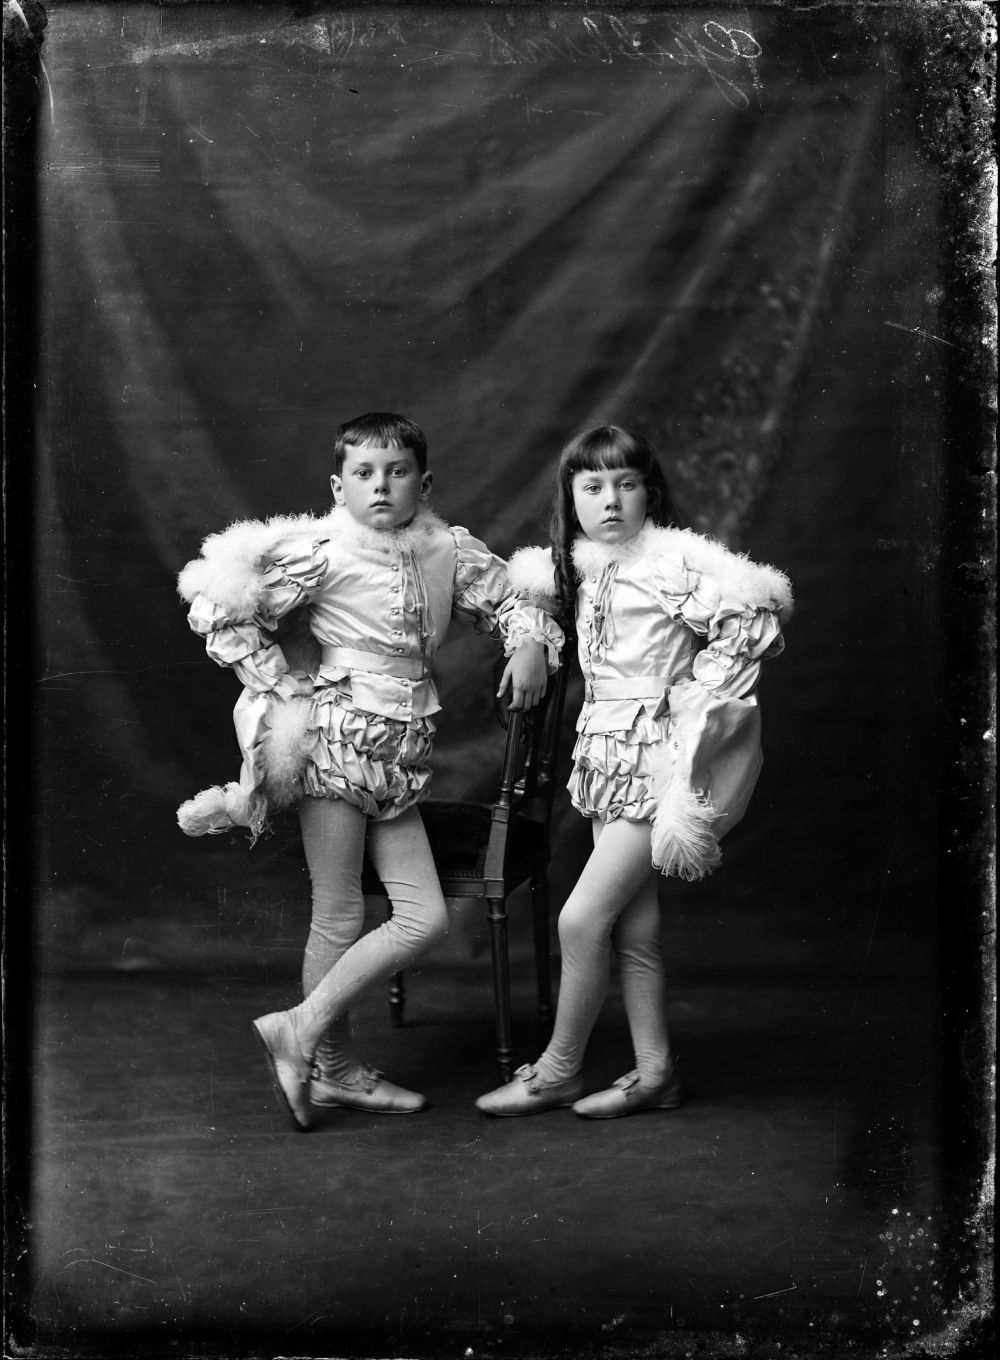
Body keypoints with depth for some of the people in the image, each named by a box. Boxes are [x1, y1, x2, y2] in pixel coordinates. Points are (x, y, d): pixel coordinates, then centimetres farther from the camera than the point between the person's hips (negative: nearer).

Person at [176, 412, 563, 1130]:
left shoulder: (451, 551, 5)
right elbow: (220, 612, -10)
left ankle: (304, 1028, 16)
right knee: (340, 918, 1)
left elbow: (508, 600, 18)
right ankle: (332, 1064, 19)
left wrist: (529, 643, -3)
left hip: (401, 758, 6)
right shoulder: (321, 553, -11)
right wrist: (285, 686, -11)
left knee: (427, 917, 4)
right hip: (337, 739, -6)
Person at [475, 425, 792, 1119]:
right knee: (633, 929, 11)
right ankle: (655, 1075, 21)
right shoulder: (579, 566, 9)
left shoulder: (675, 560, -14)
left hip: (659, 755, -8)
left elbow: (756, 606, -25)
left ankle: (558, 1071, 11)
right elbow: (528, 577, 31)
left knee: (582, 918, -6)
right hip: (608, 752, 8)